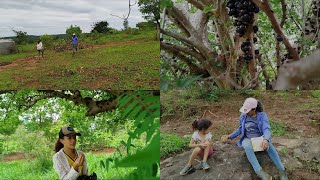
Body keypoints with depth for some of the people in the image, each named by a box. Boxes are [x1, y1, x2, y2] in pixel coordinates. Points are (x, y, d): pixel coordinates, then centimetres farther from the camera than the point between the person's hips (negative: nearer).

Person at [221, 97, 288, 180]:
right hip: (247, 139, 1)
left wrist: (266, 140, -42)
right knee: (247, 146, -37)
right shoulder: (243, 116, 1)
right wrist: (229, 136, 4)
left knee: (269, 146, -36)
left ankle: (282, 170, -34)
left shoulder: (262, 115, -7)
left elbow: (266, 129, -20)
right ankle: (259, 172, -48)